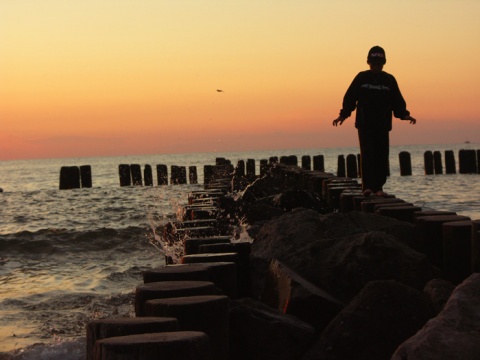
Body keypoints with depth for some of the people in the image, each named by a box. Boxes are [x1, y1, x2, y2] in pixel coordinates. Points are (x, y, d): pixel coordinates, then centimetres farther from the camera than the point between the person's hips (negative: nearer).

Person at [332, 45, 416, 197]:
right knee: (367, 154, -12)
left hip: (382, 125, 2)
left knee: (382, 156, 1)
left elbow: (397, 101, 10)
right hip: (364, 124, -2)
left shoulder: (389, 80, 8)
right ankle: (367, 186, -15)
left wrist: (404, 115, -5)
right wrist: (343, 115, -4)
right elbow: (350, 98, 5)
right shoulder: (361, 78, 4)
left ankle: (378, 187, 8)